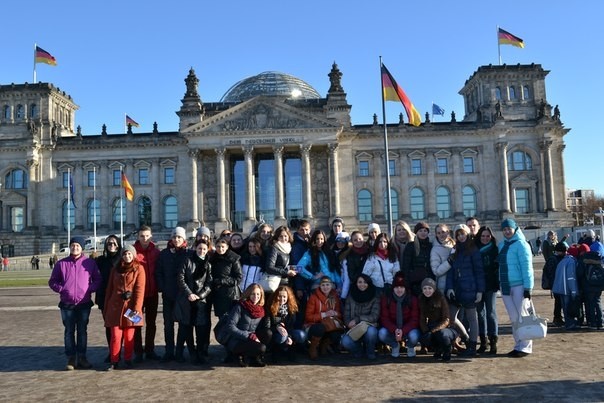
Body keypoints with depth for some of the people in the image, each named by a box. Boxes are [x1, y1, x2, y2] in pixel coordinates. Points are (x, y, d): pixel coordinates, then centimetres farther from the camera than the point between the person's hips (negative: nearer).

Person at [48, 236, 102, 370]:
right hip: (67, 304, 0)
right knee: (69, 331, 6)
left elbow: (98, 279, 4)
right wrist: (62, 289, -8)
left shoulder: (90, 263, 1)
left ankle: (82, 357, 17)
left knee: (82, 331, 8)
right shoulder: (61, 263, 3)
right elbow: (52, 281, 8)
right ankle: (71, 358, 14)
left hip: (84, 304, 0)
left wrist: (90, 289, -11)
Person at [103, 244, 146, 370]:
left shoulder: (139, 268, 0)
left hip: (130, 306, -2)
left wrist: (137, 307, -15)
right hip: (115, 306, 2)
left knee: (129, 336, 4)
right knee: (115, 335, -2)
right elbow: (109, 288, 13)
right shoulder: (116, 269, 11)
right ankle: (114, 361, 9)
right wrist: (106, 307, 10)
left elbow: (140, 289, -7)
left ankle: (128, 360, 18)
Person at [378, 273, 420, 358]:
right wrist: (394, 330, -29)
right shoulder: (386, 299, -7)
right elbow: (384, 318, -10)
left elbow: (414, 319, -13)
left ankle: (410, 347, 7)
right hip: (392, 329, 1)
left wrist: (403, 331, -29)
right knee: (382, 333, -30)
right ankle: (395, 346, 5)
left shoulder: (412, 299, -9)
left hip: (408, 329, 0)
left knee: (414, 336, -33)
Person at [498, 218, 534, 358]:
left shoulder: (520, 244, -9)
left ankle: (525, 347, 7)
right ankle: (518, 345, 20)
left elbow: (526, 266, -13)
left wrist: (528, 287, -18)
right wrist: (501, 283, 11)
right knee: (514, 318, 11)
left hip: (519, 286, -7)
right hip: (506, 286, 7)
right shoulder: (501, 244, 12)